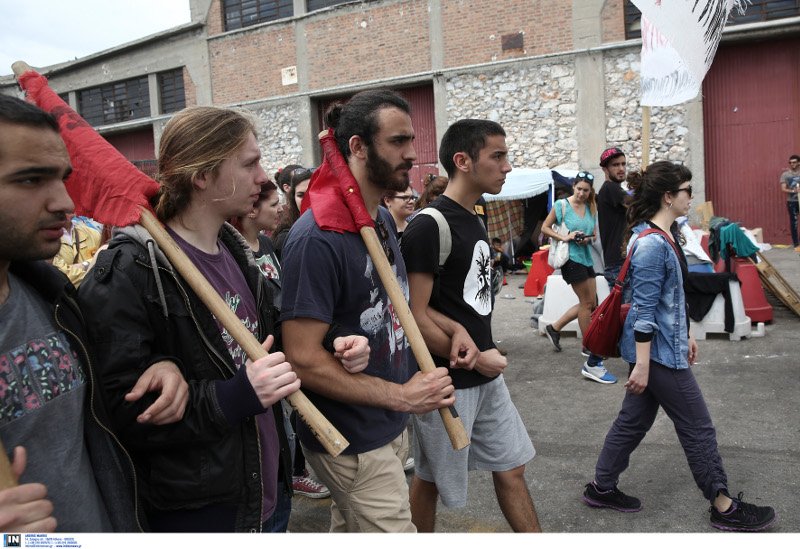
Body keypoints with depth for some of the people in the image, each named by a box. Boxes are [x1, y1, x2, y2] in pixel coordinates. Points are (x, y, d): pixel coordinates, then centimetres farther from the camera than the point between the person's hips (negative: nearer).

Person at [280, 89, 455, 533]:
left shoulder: (384, 219, 6)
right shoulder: (317, 237, -24)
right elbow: (303, 359, -25)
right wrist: (402, 396, -20)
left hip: (389, 427, 9)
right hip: (354, 444, -8)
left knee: (349, 528, 24)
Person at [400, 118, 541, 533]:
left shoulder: (474, 221, 8)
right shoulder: (429, 227, -19)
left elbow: (462, 298, 7)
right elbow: (413, 316, -20)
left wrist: (460, 331, -16)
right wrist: (479, 360, -13)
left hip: (487, 377, 8)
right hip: (447, 383, -8)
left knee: (512, 467, 17)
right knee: (430, 479, 13)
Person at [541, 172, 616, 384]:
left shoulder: (591, 208, 8)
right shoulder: (562, 205, -7)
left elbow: (594, 234, 14)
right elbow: (545, 227, -4)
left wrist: (588, 238, -8)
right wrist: (564, 237, -18)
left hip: (586, 257, 7)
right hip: (571, 257, -7)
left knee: (589, 303, 10)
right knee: (588, 303, -5)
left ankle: (554, 328, 28)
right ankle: (593, 361, 3)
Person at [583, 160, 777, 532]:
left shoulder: (666, 236, 9)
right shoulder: (651, 244, -21)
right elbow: (644, 310, -23)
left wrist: (685, 335, 22)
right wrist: (642, 366, -22)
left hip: (667, 344, 10)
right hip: (658, 351, -10)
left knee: (635, 419, 16)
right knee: (697, 428, 5)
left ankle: (601, 488, 28)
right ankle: (723, 506, 22)